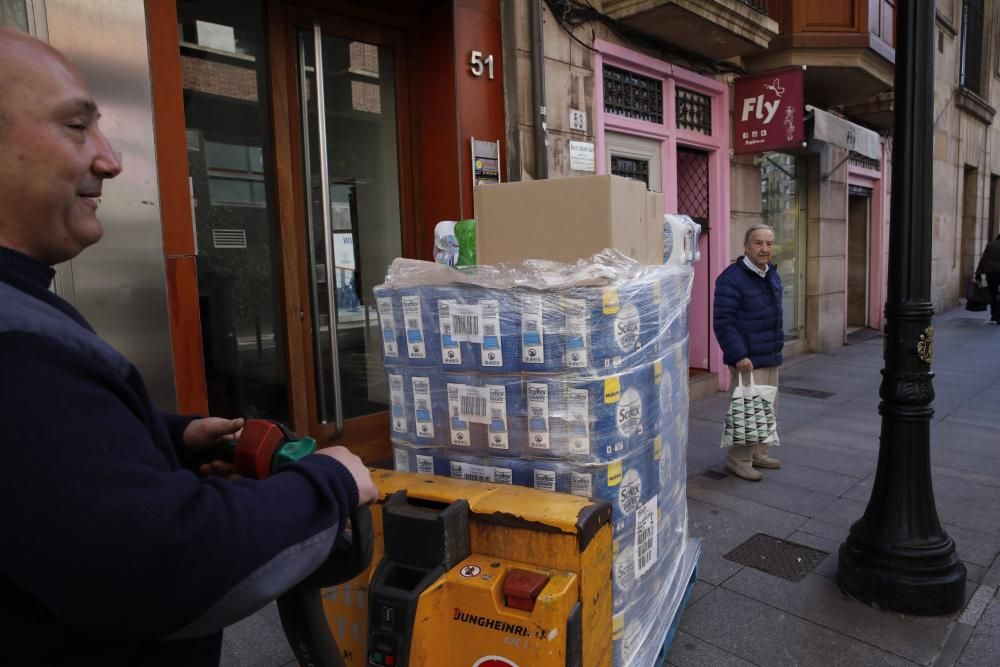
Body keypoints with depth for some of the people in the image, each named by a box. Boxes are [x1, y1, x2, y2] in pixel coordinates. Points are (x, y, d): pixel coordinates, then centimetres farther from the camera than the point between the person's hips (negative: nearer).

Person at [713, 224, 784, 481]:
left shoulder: (772, 275, 12)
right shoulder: (732, 278, -16)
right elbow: (723, 322, -20)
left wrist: (777, 346, 20)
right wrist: (738, 355, -24)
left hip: (771, 357, 9)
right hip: (747, 359, -9)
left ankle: (759, 453, 31)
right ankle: (739, 460, 9)